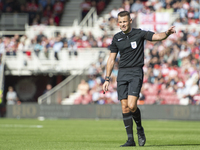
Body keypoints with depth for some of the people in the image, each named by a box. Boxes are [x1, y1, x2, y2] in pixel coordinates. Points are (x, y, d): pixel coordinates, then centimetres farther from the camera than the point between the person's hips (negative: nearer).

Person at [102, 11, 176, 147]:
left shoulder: (139, 34, -2)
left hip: (136, 73, -4)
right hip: (122, 73, 4)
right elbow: (111, 59, 14)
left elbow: (157, 36, -14)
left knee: (132, 105, -18)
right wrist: (107, 79, 10)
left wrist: (167, 33, -36)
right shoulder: (117, 38, 10)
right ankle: (131, 140, 4)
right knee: (125, 107, -1)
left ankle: (140, 129, 10)